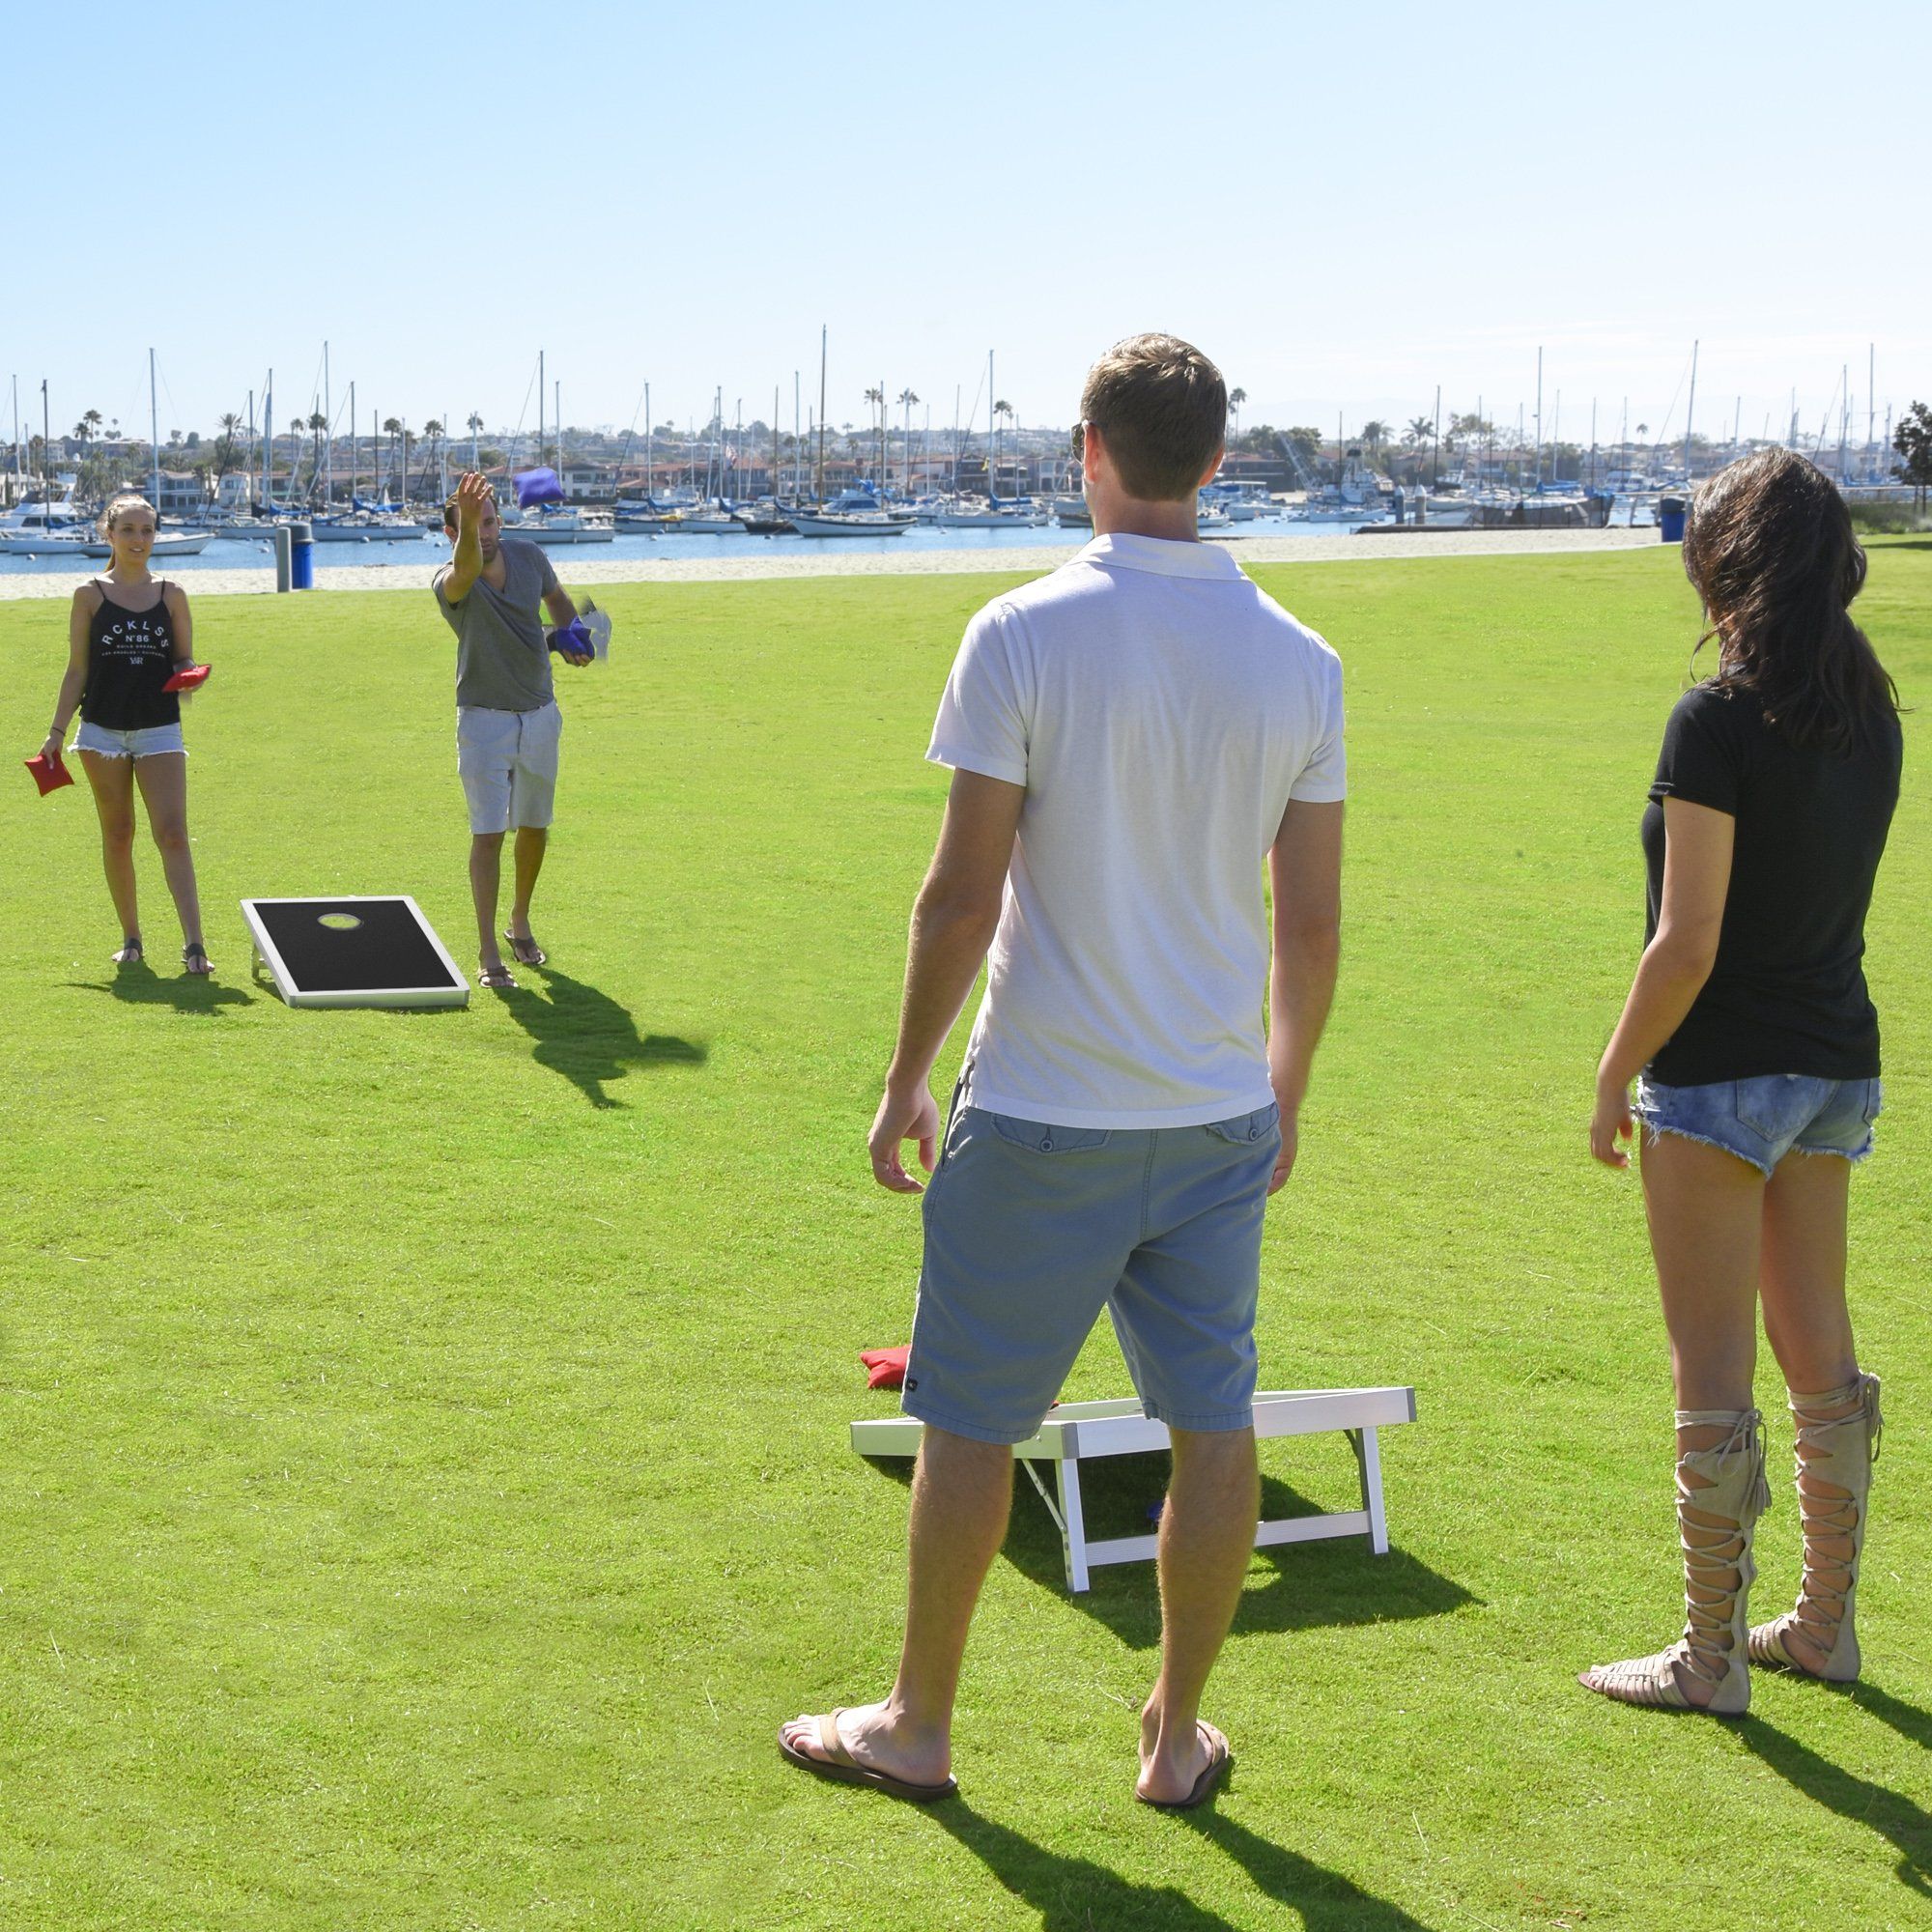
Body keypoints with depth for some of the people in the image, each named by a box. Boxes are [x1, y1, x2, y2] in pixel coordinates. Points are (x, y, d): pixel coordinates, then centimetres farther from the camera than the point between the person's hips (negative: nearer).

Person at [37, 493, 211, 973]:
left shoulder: (171, 596, 6)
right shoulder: (90, 597, 3)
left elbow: (185, 661, 10)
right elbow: (77, 670, 5)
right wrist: (56, 733, 2)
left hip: (160, 730, 0)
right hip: (103, 730, 0)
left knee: (172, 833, -11)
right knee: (117, 836, 5)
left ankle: (193, 943, -16)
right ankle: (131, 938, 17)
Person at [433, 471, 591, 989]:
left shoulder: (527, 555, -4)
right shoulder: (451, 582, -21)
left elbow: (557, 597, 17)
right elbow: (467, 568, -47)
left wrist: (570, 640, -3)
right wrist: (468, 522, -68)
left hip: (540, 714, 5)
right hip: (484, 719, -5)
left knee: (534, 827, 16)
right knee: (488, 833, -11)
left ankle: (520, 923, 36)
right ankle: (488, 953, -7)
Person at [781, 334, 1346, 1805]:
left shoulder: (1025, 636, -11)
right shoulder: (1300, 661, 0)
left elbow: (964, 895, -11)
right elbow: (1314, 922, 4)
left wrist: (905, 1083, 0)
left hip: (1042, 1117, -3)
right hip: (1220, 1113, 4)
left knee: (972, 1422, 10)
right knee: (1213, 1424, 12)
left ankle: (918, 1728, 23)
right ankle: (1178, 1739, 23)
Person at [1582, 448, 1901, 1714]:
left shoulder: (1720, 722, -19)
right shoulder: (1872, 713, 3)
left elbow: (1688, 946, -19)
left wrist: (1616, 1075, -8)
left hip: (1723, 1076, -8)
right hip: (1839, 1063, 8)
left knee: (1715, 1371, 2)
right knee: (1820, 1346, 17)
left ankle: (1712, 1658, 11)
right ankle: (1827, 1623, 28)